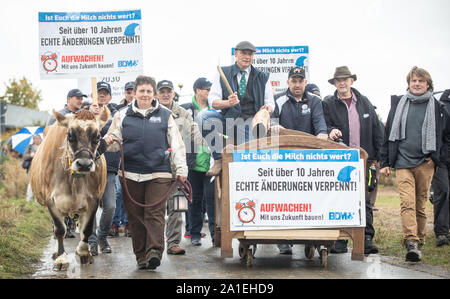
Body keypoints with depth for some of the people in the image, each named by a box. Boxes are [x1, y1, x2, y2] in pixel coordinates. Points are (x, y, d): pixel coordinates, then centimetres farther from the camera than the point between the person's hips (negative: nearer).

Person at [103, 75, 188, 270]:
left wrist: (181, 169, 4)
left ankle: (154, 252, -16)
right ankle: (141, 256, 11)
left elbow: (177, 145, 11)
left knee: (155, 213, -11)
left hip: (159, 174, -1)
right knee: (135, 216, 4)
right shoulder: (123, 115, 12)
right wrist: (108, 142, -9)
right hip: (130, 174, 2)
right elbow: (115, 141, 16)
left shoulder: (165, 116, 11)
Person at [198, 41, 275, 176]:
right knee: (203, 116, -27)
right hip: (227, 119, 0)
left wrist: (267, 108, -14)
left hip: (250, 120, 0)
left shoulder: (262, 77, 14)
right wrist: (228, 103, -23)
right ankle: (218, 158, -23)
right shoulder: (223, 73, 9)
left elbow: (270, 102, 12)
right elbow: (212, 101, 0)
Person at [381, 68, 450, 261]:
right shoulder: (398, 104, 10)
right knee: (407, 202, -15)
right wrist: (385, 162, 9)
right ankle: (411, 243, -23)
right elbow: (389, 134, 13)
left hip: (425, 164, 0)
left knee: (421, 205, 5)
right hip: (403, 163, 0)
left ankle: (419, 242, 14)